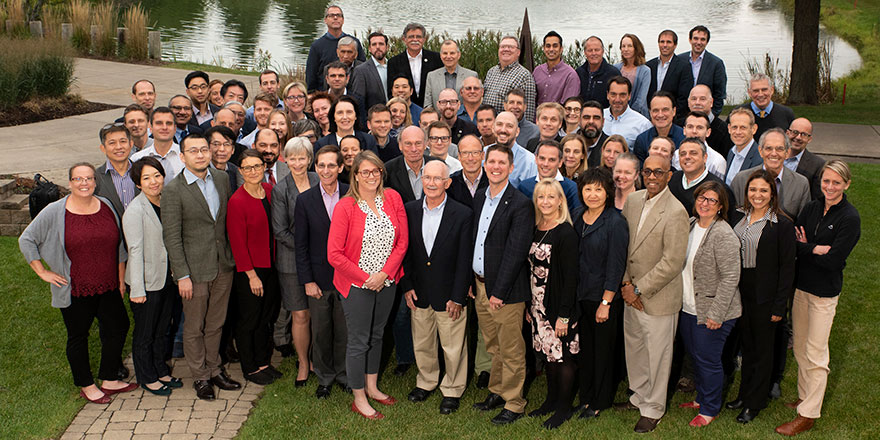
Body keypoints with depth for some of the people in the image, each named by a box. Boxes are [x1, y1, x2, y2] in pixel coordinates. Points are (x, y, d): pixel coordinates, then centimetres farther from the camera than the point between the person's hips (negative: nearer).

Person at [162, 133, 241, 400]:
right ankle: (200, 376, 24)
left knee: (216, 323, 16)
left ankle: (214, 368, 32)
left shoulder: (222, 179, 3)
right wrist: (182, 275, -15)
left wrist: (233, 257, 9)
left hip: (223, 266, 5)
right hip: (195, 269, -4)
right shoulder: (173, 190, -12)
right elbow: (171, 237, -13)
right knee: (194, 327, 8)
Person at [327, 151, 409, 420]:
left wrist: (384, 273, -12)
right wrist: (365, 278, -13)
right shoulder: (345, 207, -14)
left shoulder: (392, 198, -3)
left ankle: (371, 387, 37)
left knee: (377, 335, 19)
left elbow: (402, 241, -1)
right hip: (357, 285, -4)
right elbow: (334, 254, -14)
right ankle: (359, 399, 21)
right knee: (359, 342, 6)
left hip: (386, 282, 4)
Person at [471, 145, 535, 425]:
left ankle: (514, 404, 18)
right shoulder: (479, 198, 8)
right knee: (493, 347, 20)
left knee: (511, 351, 5)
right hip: (480, 285, 7)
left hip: (506, 291, -7)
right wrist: (471, 281, 9)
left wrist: (499, 291, -18)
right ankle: (496, 392, 35)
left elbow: (516, 253, -18)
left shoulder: (520, 205, -15)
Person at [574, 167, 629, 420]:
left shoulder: (616, 223, -13)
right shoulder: (578, 221, 6)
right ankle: (586, 396, 29)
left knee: (603, 350, 7)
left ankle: (600, 402, 22)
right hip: (581, 296, 6)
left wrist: (606, 303, -14)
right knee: (584, 348, 13)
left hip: (605, 298, -5)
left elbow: (616, 266, -14)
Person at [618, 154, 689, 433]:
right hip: (631, 292, 7)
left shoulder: (675, 213, -19)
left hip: (658, 297, -7)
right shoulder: (633, 200, 2)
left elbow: (672, 263, -21)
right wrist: (626, 283, -3)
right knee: (633, 346, 21)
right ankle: (639, 395, 41)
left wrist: (638, 289, -16)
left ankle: (653, 409, 25)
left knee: (657, 354, 7)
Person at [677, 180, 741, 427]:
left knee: (708, 359, 4)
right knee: (695, 355, 20)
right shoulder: (690, 225, 5)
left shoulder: (724, 236, -20)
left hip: (711, 312, -8)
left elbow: (730, 278, -20)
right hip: (688, 307, 8)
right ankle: (701, 398, 39)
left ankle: (710, 409, 22)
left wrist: (716, 313, -20)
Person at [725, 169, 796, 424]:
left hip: (764, 298, -4)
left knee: (762, 350, 11)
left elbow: (787, 268, -10)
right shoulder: (738, 218, 4)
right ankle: (744, 394, 32)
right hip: (740, 294, 5)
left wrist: (779, 306, -12)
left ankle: (755, 403, 23)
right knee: (746, 346, 17)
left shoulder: (783, 225, -11)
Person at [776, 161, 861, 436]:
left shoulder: (849, 218, -14)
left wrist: (804, 247, -12)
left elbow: (833, 261, -20)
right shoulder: (812, 208, 4)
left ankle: (808, 414, 9)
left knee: (815, 354, 0)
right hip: (800, 286, 6)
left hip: (825, 293, -6)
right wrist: (816, 249, -17)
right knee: (800, 348, 15)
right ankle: (804, 396, 32)